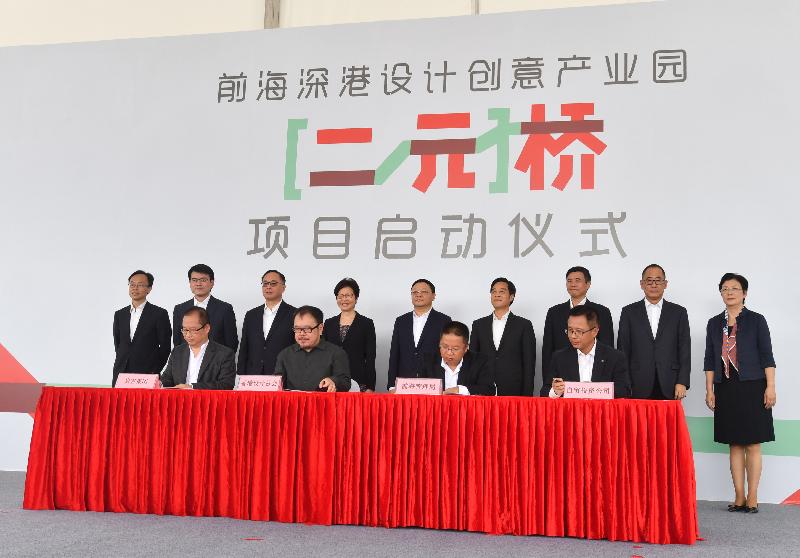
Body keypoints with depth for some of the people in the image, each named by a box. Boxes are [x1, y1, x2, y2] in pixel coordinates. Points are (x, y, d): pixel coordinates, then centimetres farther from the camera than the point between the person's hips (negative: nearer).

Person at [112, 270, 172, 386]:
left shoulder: (159, 314, -2)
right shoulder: (119, 314, 13)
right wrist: (120, 366, 11)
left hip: (147, 376, -4)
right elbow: (117, 344, 19)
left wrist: (155, 372, -3)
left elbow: (165, 347, -1)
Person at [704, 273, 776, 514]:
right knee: (735, 444, 6)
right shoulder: (714, 323, 11)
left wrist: (770, 387, -9)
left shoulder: (756, 320, 1)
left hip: (751, 387, -3)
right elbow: (710, 359, 10)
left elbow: (766, 356, -2)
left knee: (752, 444, -1)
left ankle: (752, 497, 4)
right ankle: (739, 497, 11)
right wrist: (709, 390, 5)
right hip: (725, 389, 3)